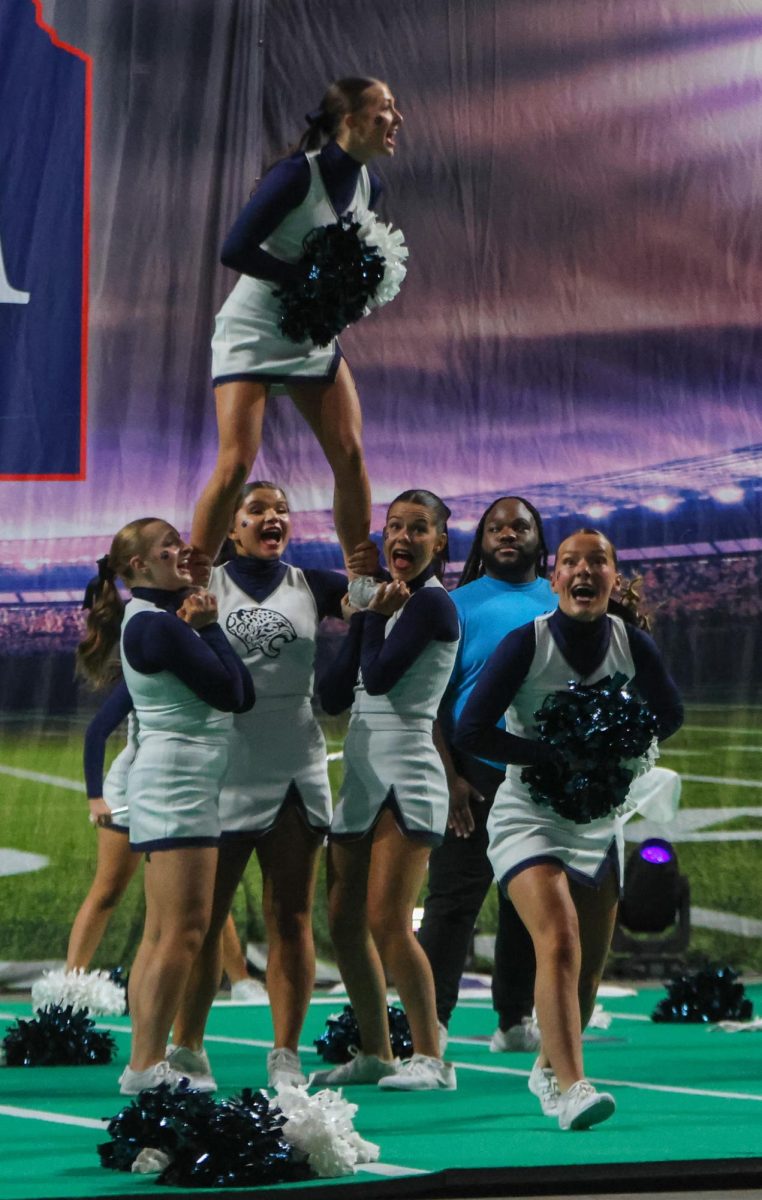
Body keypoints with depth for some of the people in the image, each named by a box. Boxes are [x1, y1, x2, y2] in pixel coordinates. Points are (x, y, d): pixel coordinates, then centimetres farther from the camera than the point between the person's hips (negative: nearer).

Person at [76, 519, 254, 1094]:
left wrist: (200, 627, 2)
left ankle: (146, 1063, 11)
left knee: (161, 934, 10)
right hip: (179, 780, -11)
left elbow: (244, 694, 11)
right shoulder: (158, 626, -13)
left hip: (169, 785, 11)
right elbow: (231, 691, -15)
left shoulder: (154, 620, 18)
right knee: (183, 929, -12)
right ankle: (147, 1065, -13)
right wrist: (209, 626, -4)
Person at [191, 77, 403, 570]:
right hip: (254, 331, -7)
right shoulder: (297, 174, -20)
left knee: (350, 456, -2)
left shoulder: (368, 186, 3)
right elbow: (235, 250, -24)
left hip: (314, 333, 7)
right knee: (236, 465, -13)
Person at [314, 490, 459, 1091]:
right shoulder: (380, 602, 17)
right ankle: (375, 1053, 16)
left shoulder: (431, 603, -7)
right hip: (361, 776, 8)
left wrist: (376, 617, -4)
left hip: (407, 777, -8)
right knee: (344, 923, 6)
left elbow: (379, 676, -16)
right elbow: (334, 694, 11)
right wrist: (366, 618, 2)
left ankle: (430, 1057, -6)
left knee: (387, 922, -14)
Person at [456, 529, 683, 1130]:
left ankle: (550, 1069, 34)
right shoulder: (527, 643, -15)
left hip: (600, 821, 5)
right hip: (528, 816, -4)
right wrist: (561, 759, -19)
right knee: (560, 943, -23)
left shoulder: (632, 644, -4)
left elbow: (669, 713, 12)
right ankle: (572, 1087, -29)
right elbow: (471, 731, -15)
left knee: (590, 964, 10)